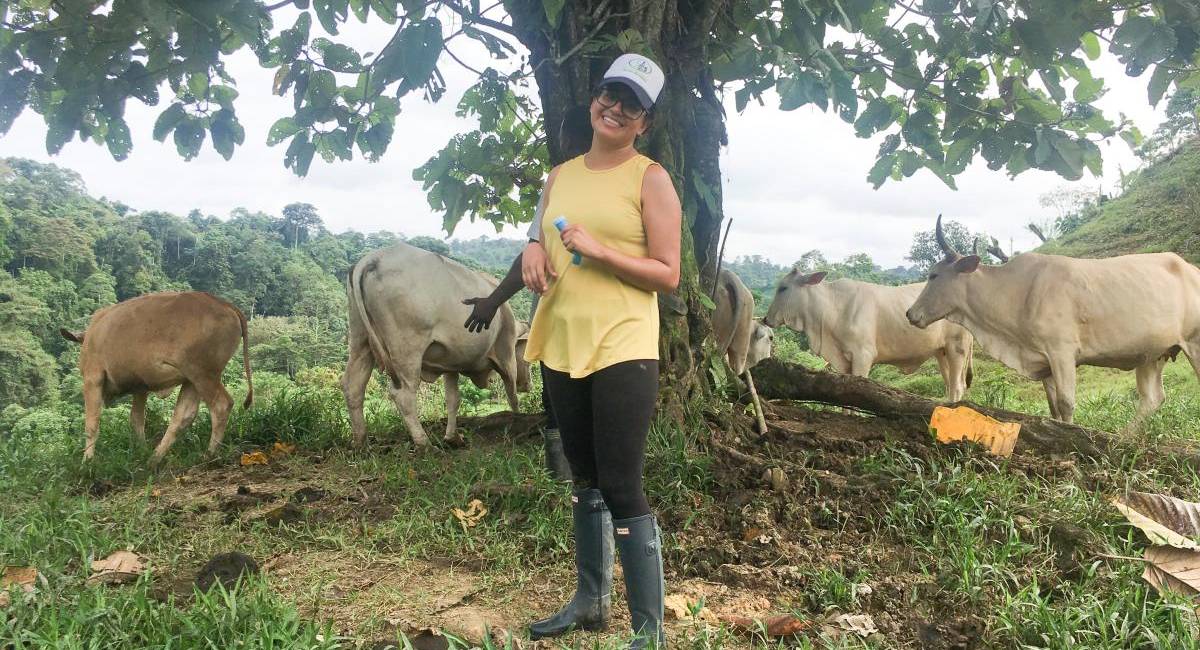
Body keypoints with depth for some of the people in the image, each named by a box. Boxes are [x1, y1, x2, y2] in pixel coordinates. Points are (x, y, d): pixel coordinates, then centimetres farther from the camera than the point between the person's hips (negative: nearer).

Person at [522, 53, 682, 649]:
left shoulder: (650, 178, -3)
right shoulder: (560, 176, 13)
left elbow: (668, 274, -7)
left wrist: (600, 249, -18)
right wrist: (534, 250, 0)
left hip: (622, 351, -6)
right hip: (561, 346, 6)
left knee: (622, 489, -7)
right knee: (585, 480, 18)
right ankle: (590, 601, 34)